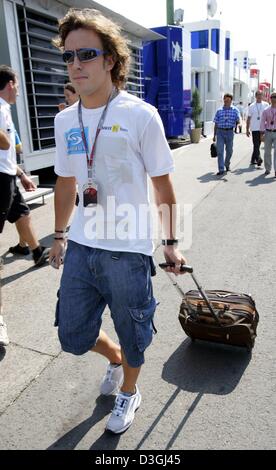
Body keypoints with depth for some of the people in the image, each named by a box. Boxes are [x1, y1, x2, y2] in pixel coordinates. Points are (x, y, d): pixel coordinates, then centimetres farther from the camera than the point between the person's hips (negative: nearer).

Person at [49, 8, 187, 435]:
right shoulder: (64, 121, 5)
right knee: (72, 336, 16)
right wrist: (59, 235, 20)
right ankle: (114, 359, 50)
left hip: (128, 250, -5)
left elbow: (163, 185, -5)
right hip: (80, 245, 5)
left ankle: (128, 393, 47)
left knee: (131, 334, 15)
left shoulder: (141, 115, -10)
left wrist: (170, 242, -1)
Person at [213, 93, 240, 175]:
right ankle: (221, 169, -7)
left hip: (229, 132, 0)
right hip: (220, 132, 0)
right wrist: (214, 135, 8)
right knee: (220, 151, -8)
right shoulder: (219, 111, 8)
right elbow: (216, 124, 10)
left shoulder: (235, 110, 5)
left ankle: (227, 164, 36)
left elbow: (238, 121, -2)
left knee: (229, 150, 11)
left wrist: (237, 122, -26)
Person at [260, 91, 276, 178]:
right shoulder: (266, 110, 6)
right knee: (267, 152, 7)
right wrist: (262, 133, -4)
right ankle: (267, 169, 20)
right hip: (268, 132, 2)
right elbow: (262, 122, 5)